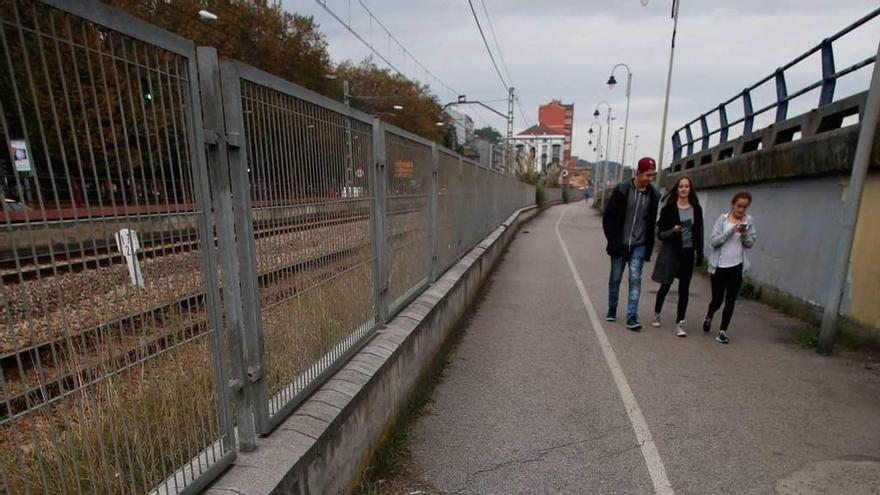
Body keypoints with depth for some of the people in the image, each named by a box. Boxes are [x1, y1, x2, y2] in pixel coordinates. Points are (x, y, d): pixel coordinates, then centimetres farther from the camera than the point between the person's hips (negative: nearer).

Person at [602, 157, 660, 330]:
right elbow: (608, 217, -5)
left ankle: (632, 318, -3)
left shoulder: (654, 195, 1)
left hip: (639, 246, 1)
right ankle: (612, 311, 28)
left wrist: (649, 246, 1)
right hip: (619, 244, -1)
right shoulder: (622, 190, -7)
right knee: (615, 279, 10)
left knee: (635, 280, -5)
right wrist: (613, 241, -9)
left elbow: (652, 223, 6)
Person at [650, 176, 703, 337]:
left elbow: (699, 233, 9)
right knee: (665, 285, 8)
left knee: (684, 289, 2)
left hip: (688, 252, 2)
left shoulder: (696, 209, 4)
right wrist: (672, 231, -24)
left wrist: (700, 254, 5)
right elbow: (660, 233, -5)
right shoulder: (669, 208, -5)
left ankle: (679, 323, 9)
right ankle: (656, 314, 29)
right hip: (670, 251, -2)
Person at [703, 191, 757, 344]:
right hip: (719, 266, -2)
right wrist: (731, 231, -20)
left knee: (730, 301, 3)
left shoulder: (748, 220, 4)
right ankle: (709, 317, 35)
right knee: (717, 299, 4)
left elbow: (751, 243, 5)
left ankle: (723, 331, 13)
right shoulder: (723, 218, -4)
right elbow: (713, 241, -10)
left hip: (736, 266, 2)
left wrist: (745, 234, -14)